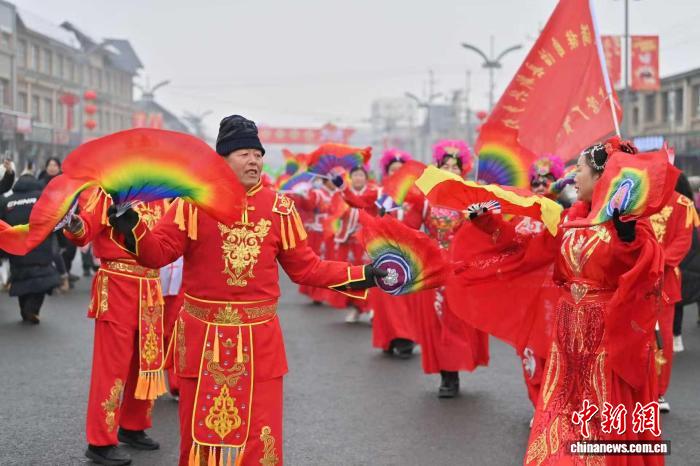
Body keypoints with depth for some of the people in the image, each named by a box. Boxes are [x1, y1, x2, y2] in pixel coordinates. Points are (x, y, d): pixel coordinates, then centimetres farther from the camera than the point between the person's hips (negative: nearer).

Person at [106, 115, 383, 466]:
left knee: (260, 433, 4)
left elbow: (305, 267, 7)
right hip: (204, 335, -1)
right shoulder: (195, 201, -3)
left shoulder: (279, 207, 3)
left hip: (259, 339, 1)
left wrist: (362, 275, 0)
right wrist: (131, 228, -26)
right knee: (200, 428, 11)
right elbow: (159, 252, -7)